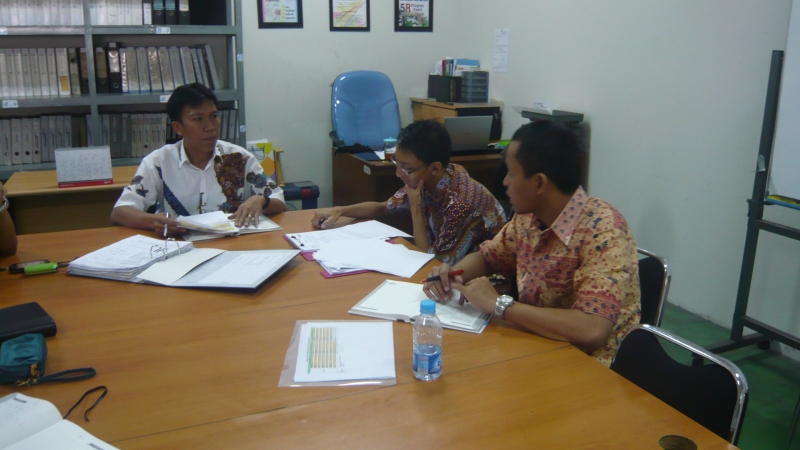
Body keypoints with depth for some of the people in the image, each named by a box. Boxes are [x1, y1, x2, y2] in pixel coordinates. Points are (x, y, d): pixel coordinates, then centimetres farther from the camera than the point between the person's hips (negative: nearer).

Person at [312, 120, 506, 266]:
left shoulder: (460, 202, -32)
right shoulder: (425, 181, -9)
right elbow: (383, 208, 9)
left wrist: (415, 209, -22)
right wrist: (340, 211, -4)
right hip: (448, 263, 7)